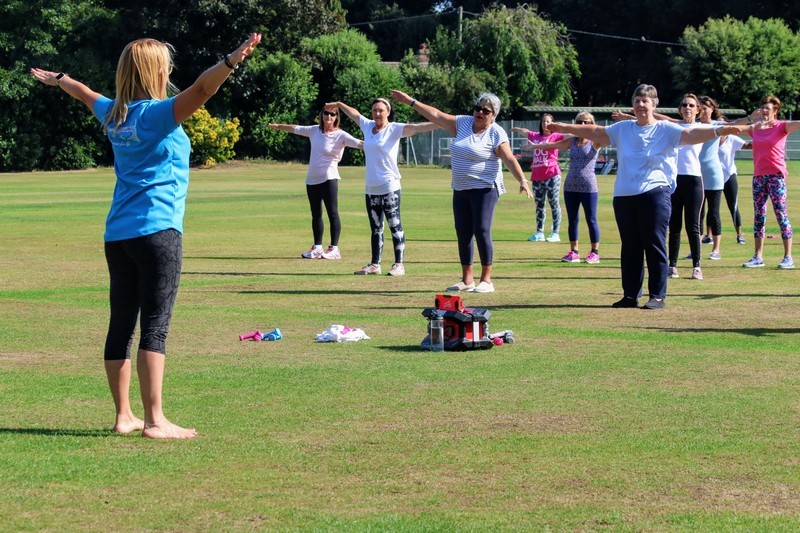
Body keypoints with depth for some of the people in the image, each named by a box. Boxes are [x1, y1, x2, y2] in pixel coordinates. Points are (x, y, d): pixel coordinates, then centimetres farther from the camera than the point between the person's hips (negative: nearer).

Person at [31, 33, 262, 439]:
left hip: (117, 235, 8)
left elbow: (83, 92, 34)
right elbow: (201, 89, -28)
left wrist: (55, 79, 54)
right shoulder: (157, 114, -9)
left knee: (121, 325, 10)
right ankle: (154, 421, -11)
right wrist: (233, 61, -43)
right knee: (155, 328, -9)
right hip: (157, 232, -8)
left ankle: (124, 416, 16)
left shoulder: (112, 114, 12)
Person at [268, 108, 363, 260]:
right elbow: (295, 128, 23)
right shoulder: (315, 130, 8)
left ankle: (334, 248, -6)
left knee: (332, 213, -8)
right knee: (316, 214, 12)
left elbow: (358, 143, -22)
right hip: (312, 179, 6)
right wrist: (278, 126, 36)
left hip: (329, 178, -6)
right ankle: (317, 247, 20)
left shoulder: (341, 135, -9)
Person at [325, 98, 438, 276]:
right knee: (376, 228, 13)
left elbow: (416, 128, -21)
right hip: (371, 188, 7)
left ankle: (399, 264, -5)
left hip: (389, 187, -7)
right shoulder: (368, 126, 11)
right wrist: (339, 105, 46)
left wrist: (439, 124, -35)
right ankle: (375, 264, 19)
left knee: (395, 226, -6)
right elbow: (354, 114, 30)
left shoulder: (394, 129, -7)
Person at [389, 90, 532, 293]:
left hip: (484, 189, -7)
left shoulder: (496, 134, -10)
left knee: (481, 231, -12)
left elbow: (510, 159, -19)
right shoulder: (463, 123, 7)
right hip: (461, 189, 7)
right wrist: (410, 102, 8)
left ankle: (486, 280, -5)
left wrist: (522, 180, -32)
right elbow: (436, 116, 9)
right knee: (462, 233, 7)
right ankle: (467, 280, 15)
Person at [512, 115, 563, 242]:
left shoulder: (555, 136, -2)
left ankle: (555, 233, -5)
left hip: (552, 175, -6)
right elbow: (525, 131, 33)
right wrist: (514, 129, 50)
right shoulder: (535, 136, 14)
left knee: (554, 204, -4)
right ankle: (539, 233, 17)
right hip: (537, 176, 6)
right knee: (539, 205, 11)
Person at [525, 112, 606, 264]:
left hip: (588, 188, -5)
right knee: (572, 220, 7)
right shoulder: (572, 141, 12)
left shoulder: (595, 141, 0)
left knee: (591, 220, -2)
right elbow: (552, 145, 21)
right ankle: (574, 252, 13)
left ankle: (595, 252, 4)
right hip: (570, 187, 5)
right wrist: (535, 146, 26)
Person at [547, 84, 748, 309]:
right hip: (624, 196, 5)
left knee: (655, 247, -4)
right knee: (630, 248, 9)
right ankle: (631, 295, 16)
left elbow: (691, 134, -11)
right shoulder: (623, 129, 15)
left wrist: (720, 130, -26)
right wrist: (565, 128, 22)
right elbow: (595, 132, 22)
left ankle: (658, 296, 0)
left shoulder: (666, 129, 1)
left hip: (655, 195, -5)